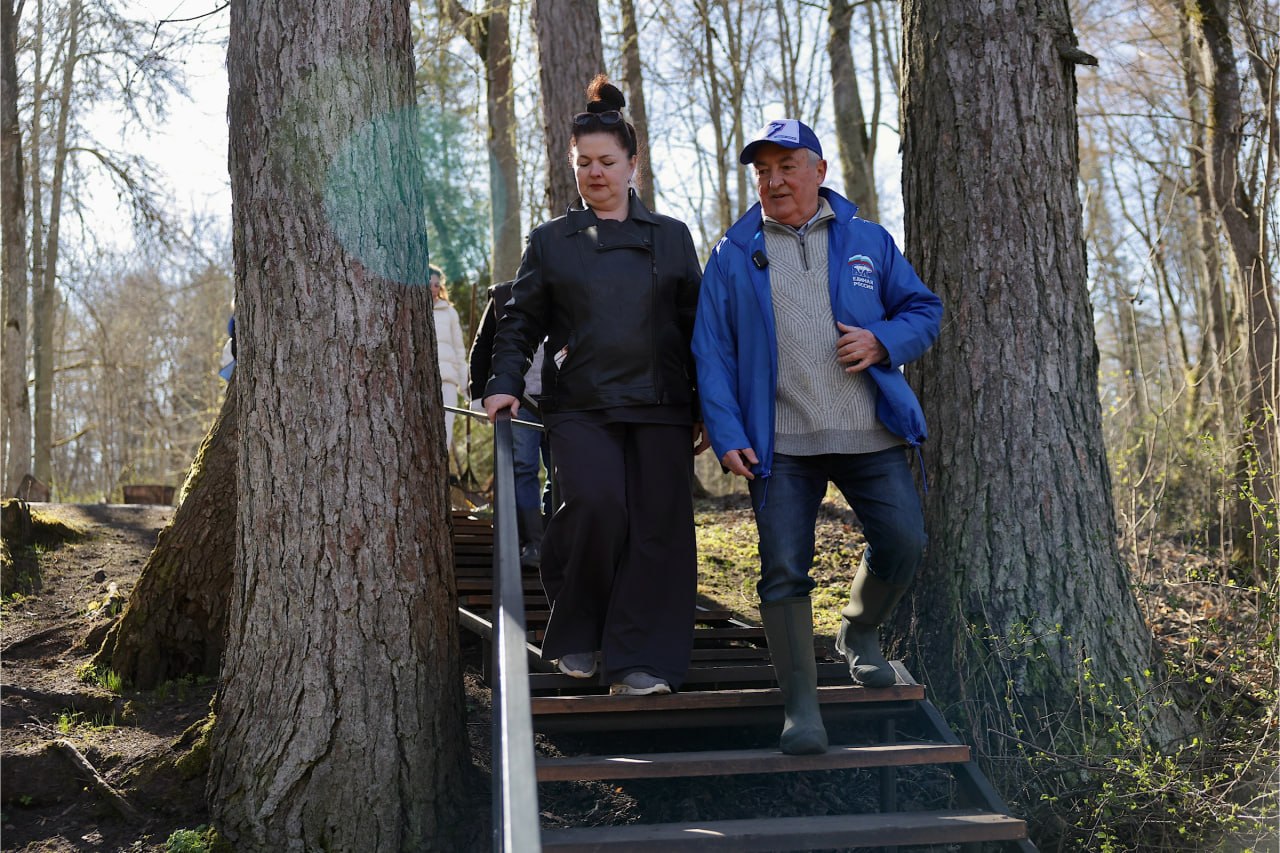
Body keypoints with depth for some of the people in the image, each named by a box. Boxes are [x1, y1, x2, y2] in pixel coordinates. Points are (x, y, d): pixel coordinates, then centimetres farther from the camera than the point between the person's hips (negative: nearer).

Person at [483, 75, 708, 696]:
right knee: (595, 504, -21)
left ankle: (637, 661, 6)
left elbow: (697, 326, 12)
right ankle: (575, 635, 1)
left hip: (660, 406, 1)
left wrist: (709, 409, 8)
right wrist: (505, 383, -5)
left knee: (656, 528, -3)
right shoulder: (550, 241, 11)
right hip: (581, 406, -1)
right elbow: (520, 322, 11)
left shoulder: (670, 238, 12)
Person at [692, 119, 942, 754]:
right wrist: (726, 434, -7)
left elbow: (924, 310, 14)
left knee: (903, 543, -3)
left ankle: (859, 634, 28)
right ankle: (801, 708, 3)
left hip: (871, 436, 2)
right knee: (783, 570, -6)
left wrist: (884, 341, -8)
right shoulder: (735, 255, 7)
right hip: (781, 442, -1)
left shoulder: (868, 242, 11)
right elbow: (712, 352, 4)